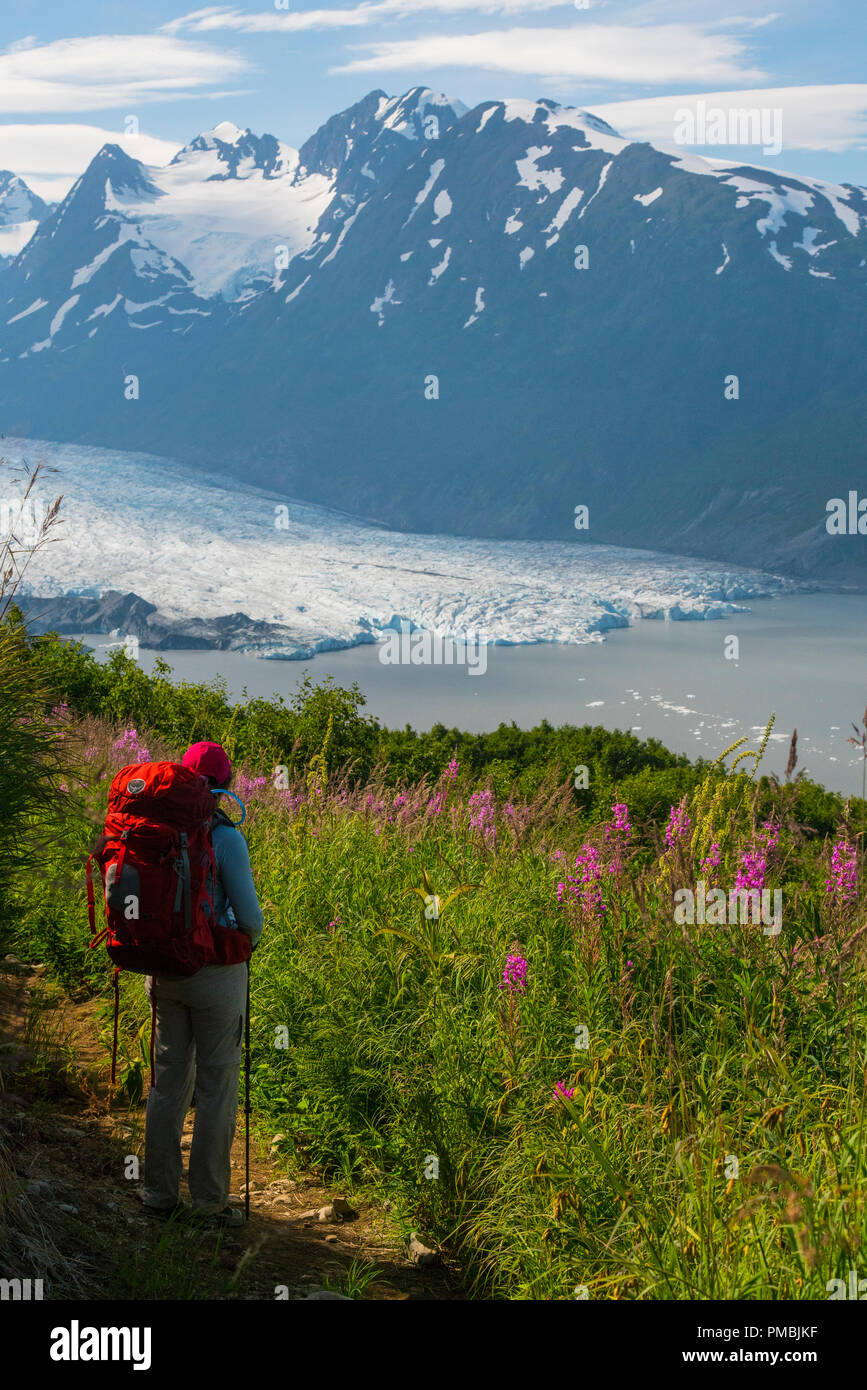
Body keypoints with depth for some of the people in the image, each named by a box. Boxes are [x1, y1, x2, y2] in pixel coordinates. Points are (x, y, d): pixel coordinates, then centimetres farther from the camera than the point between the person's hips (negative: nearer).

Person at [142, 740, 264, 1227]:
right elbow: (249, 916, -14)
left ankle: (161, 1193, 22)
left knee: (169, 1078, 15)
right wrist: (246, 940, 8)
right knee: (218, 1084, 5)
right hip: (215, 971, -5)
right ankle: (211, 1202, 11)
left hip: (164, 967, 5)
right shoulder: (225, 838, -16)